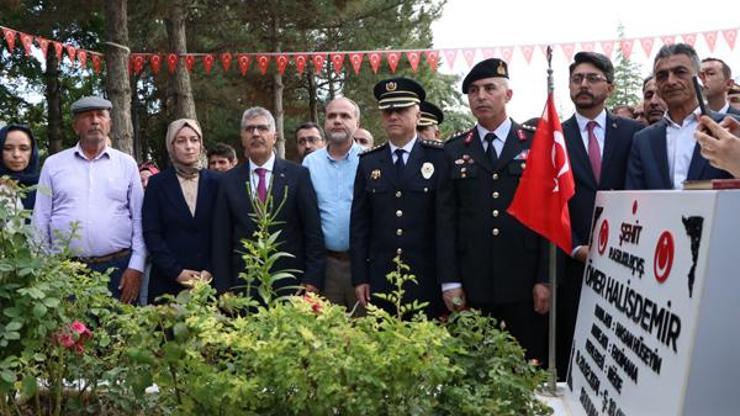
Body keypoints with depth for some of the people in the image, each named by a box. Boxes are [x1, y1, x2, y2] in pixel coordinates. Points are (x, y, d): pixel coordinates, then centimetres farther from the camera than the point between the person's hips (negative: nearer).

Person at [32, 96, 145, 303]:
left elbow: (139, 220, 5)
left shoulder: (127, 164, 7)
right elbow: (40, 220, 9)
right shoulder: (53, 164, 8)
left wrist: (136, 267, -2)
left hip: (118, 268, 0)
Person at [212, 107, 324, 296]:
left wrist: (312, 280, -8)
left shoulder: (298, 175, -1)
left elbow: (313, 231, -2)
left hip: (291, 286, -1)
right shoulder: (229, 180, 5)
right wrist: (223, 289, 0)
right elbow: (221, 239, 5)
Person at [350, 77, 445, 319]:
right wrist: (359, 278, 3)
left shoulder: (439, 157, 0)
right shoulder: (368, 162, 8)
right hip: (380, 280, 2)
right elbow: (359, 224, 7)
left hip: (428, 280, -2)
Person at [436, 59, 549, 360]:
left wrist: (546, 279, -4)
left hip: (525, 285, -1)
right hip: (472, 287, 1)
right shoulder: (454, 151, 9)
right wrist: (449, 281, -2)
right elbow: (445, 219, 4)